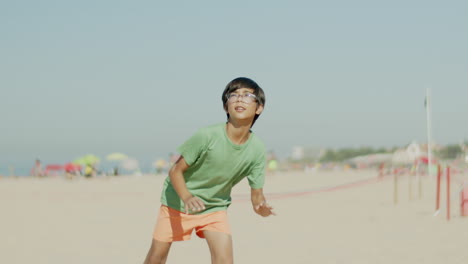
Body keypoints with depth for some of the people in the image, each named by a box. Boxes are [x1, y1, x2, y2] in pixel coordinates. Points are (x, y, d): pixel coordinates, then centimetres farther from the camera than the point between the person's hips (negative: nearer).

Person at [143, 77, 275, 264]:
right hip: (178, 202, -2)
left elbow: (257, 194, -10)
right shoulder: (207, 136, -28)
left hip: (215, 208, 2)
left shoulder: (257, 150, -17)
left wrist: (261, 207, -33)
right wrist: (187, 198, -39)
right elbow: (175, 171, -21)